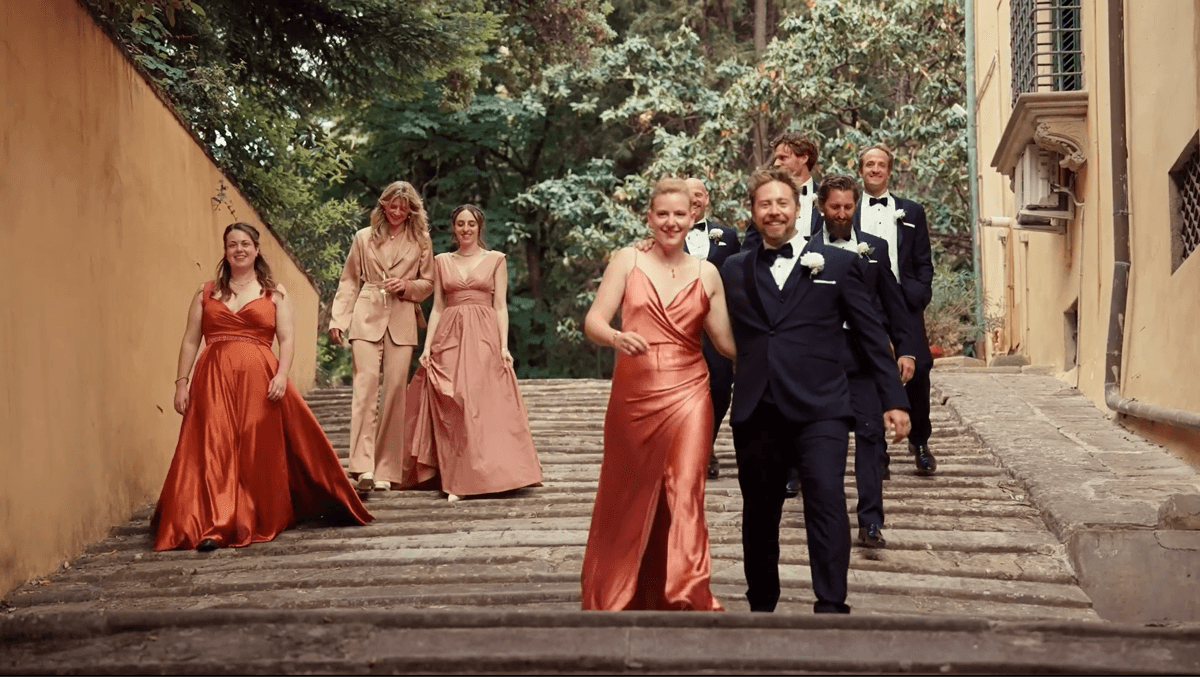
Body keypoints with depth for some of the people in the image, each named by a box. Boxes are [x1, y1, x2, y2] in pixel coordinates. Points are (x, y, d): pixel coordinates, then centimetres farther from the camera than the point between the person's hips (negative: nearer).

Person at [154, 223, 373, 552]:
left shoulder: (275, 292, 10)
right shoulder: (206, 292, 14)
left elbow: (287, 339, 3)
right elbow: (190, 340, 12)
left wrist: (281, 375, -12)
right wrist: (181, 382, 3)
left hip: (259, 380, -1)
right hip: (213, 380, 1)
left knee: (259, 452, 0)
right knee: (213, 450, -8)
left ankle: (260, 522, 10)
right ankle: (212, 527, -11)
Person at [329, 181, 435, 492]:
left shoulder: (421, 241, 12)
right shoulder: (364, 238, 12)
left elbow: (428, 284, 16)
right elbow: (349, 282, 12)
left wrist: (407, 286, -5)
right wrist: (338, 319, 3)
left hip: (402, 321, 1)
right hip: (367, 317, -1)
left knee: (395, 390, -3)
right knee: (366, 382, -16)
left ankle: (386, 470, 4)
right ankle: (363, 466, -25)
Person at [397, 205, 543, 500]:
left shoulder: (495, 260, 8)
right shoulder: (442, 261, 14)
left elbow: (501, 306, 4)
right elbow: (437, 307, 12)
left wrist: (504, 345, -7)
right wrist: (427, 346, 2)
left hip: (483, 338, -2)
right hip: (450, 337, 2)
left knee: (486, 406, -9)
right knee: (451, 408, -3)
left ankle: (486, 474, -5)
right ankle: (457, 481, 2)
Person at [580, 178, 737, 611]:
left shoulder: (706, 274, 6)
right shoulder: (628, 260, 3)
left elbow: (727, 341, 7)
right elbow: (594, 321, -5)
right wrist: (616, 337, -24)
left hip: (687, 394, 0)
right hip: (633, 393, 0)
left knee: (685, 491, -11)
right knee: (629, 496, 12)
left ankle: (685, 597, -5)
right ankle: (617, 591, 32)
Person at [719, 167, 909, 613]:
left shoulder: (838, 265, 7)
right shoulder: (734, 271, 14)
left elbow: (871, 335, 7)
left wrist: (894, 399, 4)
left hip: (819, 409, -2)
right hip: (755, 411, 3)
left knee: (826, 501, -16)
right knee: (759, 513, 10)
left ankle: (831, 605, -12)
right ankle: (761, 605, 23)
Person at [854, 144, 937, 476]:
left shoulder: (911, 212, 13)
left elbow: (924, 262, 11)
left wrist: (919, 296, -2)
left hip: (903, 303, 1)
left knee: (917, 373, -7)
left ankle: (919, 442, 12)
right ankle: (877, 453, 7)